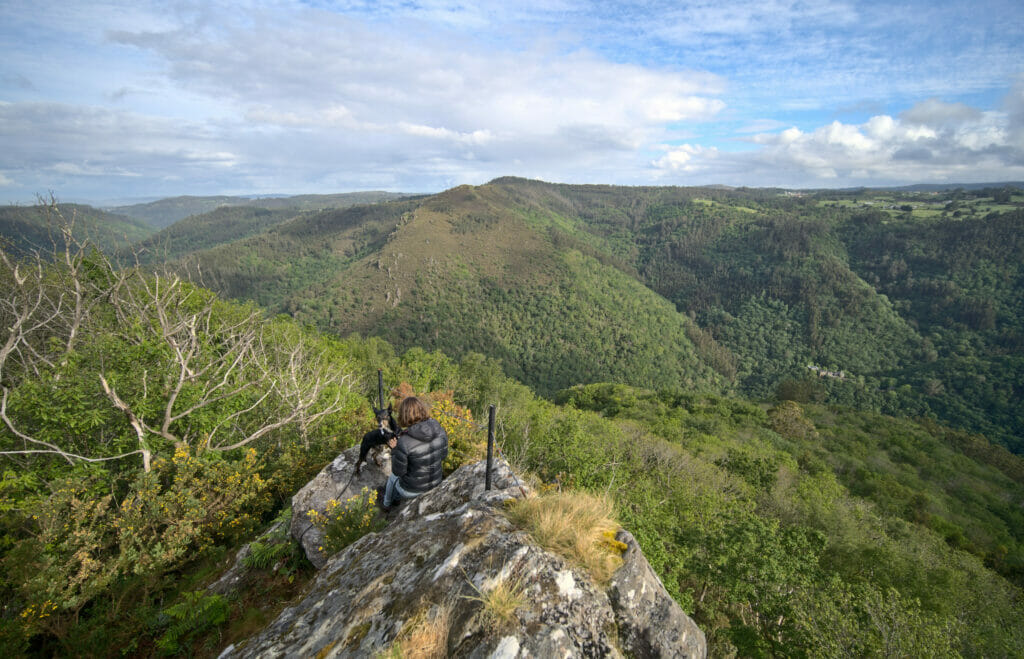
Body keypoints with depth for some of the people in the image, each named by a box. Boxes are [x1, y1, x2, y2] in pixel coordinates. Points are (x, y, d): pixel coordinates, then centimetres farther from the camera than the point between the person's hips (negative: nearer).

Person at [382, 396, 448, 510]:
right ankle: (396, 498, 65)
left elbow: (398, 471, -19)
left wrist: (394, 450, -4)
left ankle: (387, 504, 64)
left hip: (412, 488, -3)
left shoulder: (403, 443, -33)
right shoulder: (440, 431, -20)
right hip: (434, 482, 4)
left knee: (393, 476, 34)